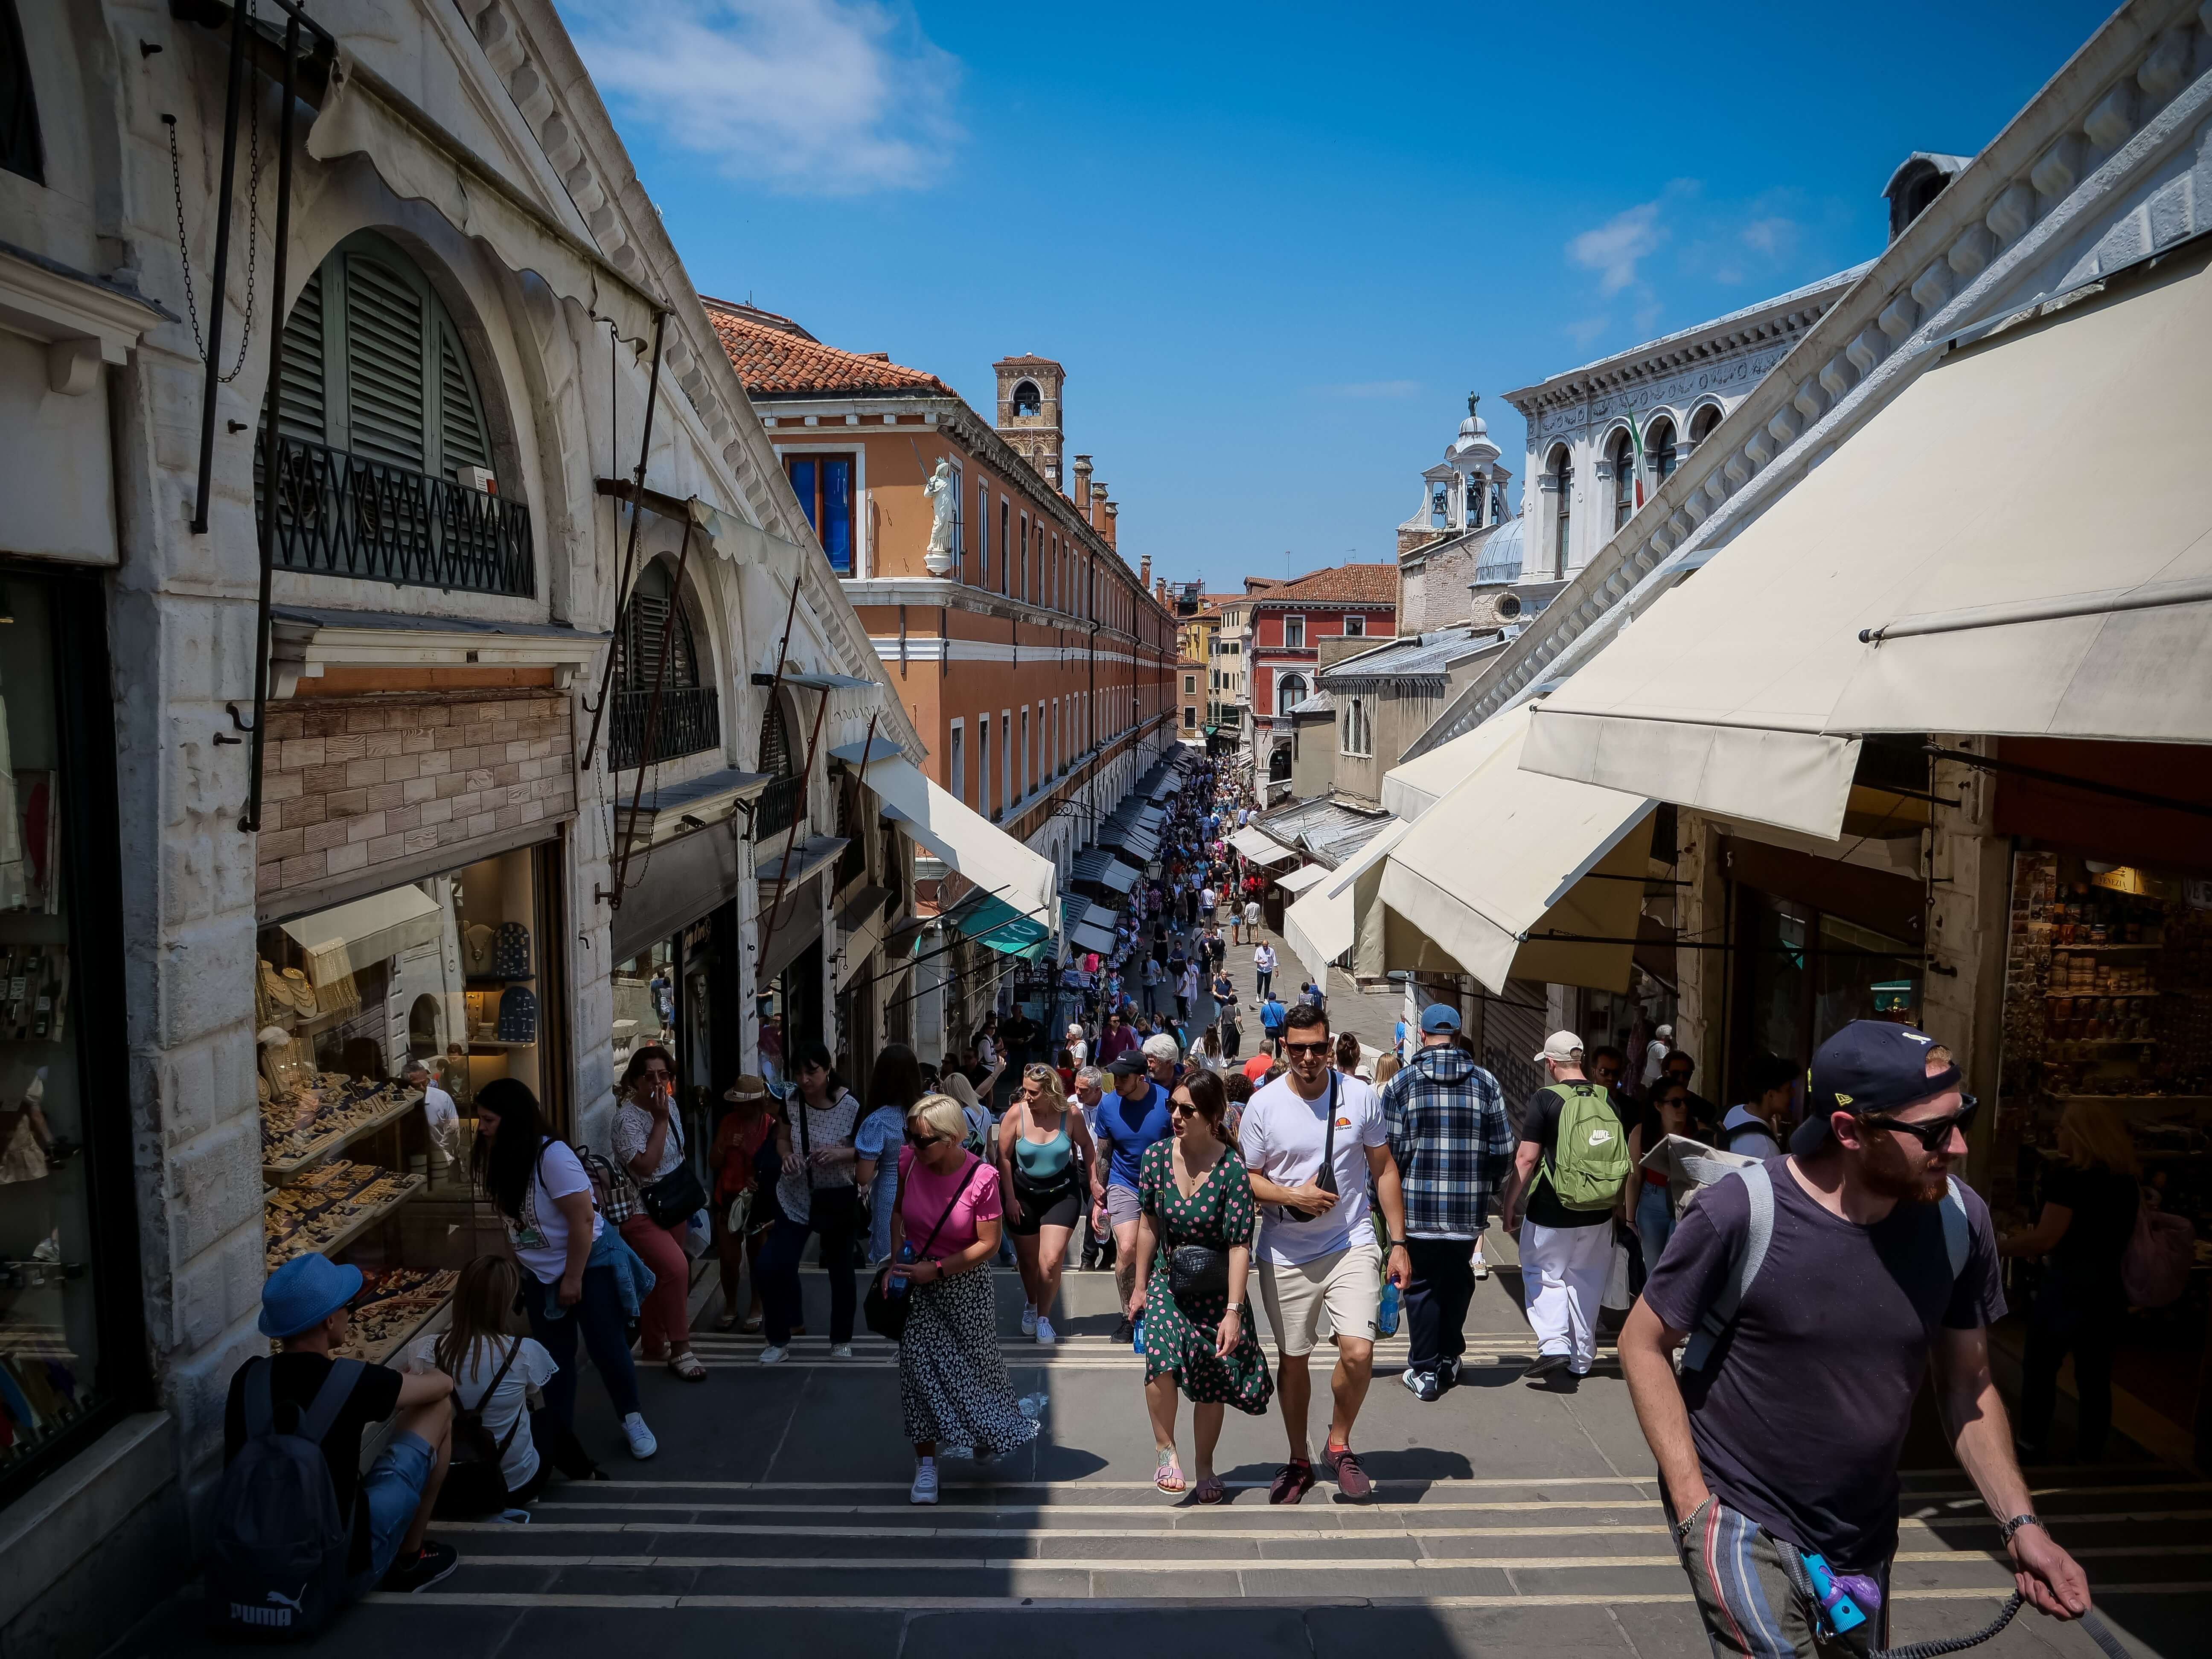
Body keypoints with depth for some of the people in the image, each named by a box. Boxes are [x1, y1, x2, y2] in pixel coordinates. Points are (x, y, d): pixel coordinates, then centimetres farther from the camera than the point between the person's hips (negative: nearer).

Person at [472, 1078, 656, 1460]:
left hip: (590, 1266, -6)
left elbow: (583, 1220, -24)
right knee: (553, 1356, 12)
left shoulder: (552, 1156, -26)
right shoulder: (502, 1159, -4)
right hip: (540, 1275, 6)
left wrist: (573, 1278, -20)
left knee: (607, 1348, 2)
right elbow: (515, 1223, 8)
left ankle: (632, 1420, 21)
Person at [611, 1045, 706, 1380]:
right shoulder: (627, 1117, -20)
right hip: (641, 1212, -8)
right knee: (676, 1267, -24)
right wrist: (661, 1120, -28)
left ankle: (653, 1343, 32)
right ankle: (680, 1349, -13)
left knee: (662, 1277, 15)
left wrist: (688, 1196, 19)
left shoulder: (669, 1103, 3)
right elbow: (645, 1165, -30)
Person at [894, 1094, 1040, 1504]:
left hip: (964, 1283, -2)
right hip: (917, 1282, 2)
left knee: (976, 1363, 14)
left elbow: (988, 1244, -18)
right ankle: (926, 1463, 11)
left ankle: (990, 1431, 43)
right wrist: (896, 1261, -3)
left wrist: (937, 1270, -21)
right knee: (919, 1366, -1)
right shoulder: (908, 1162, -12)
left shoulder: (982, 1178, -23)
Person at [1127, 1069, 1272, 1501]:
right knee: (1162, 1354, -24)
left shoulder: (1232, 1169, -18)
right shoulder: (1157, 1157, -9)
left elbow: (1240, 1245, -16)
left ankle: (1205, 1468, 32)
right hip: (1166, 1279, 1)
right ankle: (1165, 1449, -2)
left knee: (1211, 1382, 8)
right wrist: (1140, 1286, 8)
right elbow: (1148, 1225, 3)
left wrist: (1233, 1311, -20)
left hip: (1215, 1289, -1)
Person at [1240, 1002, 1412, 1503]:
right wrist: (1292, 1197, -18)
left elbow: (1384, 1170, 5)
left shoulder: (1360, 1096, -3)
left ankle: (1338, 1444, 14)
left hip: (1351, 1246, 0)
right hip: (1285, 1255, 1)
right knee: (1292, 1360, 11)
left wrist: (1399, 1244, 2)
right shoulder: (1263, 1104, -5)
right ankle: (1298, 1462, 33)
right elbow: (1246, 1179, 1)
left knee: (1358, 1353, -15)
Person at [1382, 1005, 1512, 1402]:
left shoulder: (1401, 1084, -5)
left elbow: (1390, 1150, -6)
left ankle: (1425, 1373, 13)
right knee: (1457, 1284, 19)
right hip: (1469, 1209, 2)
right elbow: (1504, 1149, 2)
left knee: (1422, 1287, 9)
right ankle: (1449, 1362, 30)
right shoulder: (1485, 1082, 1)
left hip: (1417, 1207, -2)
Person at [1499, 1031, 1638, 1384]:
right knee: (1586, 1280, 17)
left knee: (1543, 1275, 12)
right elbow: (1633, 1152, 10)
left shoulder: (1544, 1100, -13)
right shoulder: (1610, 1100, 3)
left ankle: (1554, 1344, -5)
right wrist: (1621, 1198, 21)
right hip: (1599, 1214, 5)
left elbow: (1526, 1159, -15)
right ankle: (1582, 1359, 23)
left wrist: (1509, 1205, -7)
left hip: (1551, 1212, -4)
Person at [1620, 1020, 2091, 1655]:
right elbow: (1643, 1344, -11)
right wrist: (1693, 1503, -15)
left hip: (1863, 1542, 5)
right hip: (1743, 1524, -5)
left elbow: (1967, 1387, 5)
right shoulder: (1740, 1214, -23)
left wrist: (2019, 1524, -5)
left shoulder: (1960, 1220, -8)